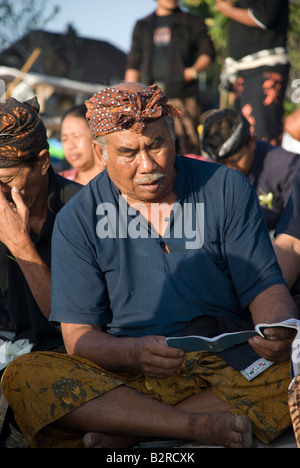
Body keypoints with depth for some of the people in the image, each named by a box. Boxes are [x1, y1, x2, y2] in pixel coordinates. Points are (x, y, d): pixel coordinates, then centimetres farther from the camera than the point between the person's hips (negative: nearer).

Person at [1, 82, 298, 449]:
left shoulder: (226, 189, 4)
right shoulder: (77, 220, 2)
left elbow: (264, 285, 4)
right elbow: (79, 336, -3)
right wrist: (134, 353, -25)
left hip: (230, 365, 1)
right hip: (126, 374, 0)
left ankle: (124, 428, -22)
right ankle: (198, 425, -29)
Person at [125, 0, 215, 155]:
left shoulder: (193, 22, 14)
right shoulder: (142, 26, 21)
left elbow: (208, 52, 9)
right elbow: (133, 65, 21)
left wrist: (195, 70, -11)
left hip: (184, 97, -2)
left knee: (189, 148, -12)